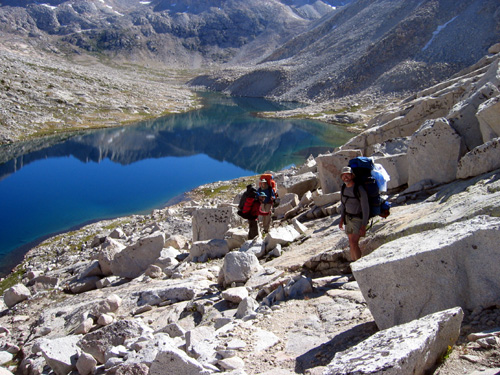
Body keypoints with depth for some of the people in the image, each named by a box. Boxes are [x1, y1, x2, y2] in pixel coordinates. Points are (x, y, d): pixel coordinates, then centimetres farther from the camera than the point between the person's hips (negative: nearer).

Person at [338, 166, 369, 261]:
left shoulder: (359, 189, -23)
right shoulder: (344, 188, -1)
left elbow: (366, 208, -21)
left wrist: (363, 226, -23)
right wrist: (342, 219, 10)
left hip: (359, 219, -7)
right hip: (349, 218, 7)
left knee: (354, 243, -17)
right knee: (351, 242, 10)